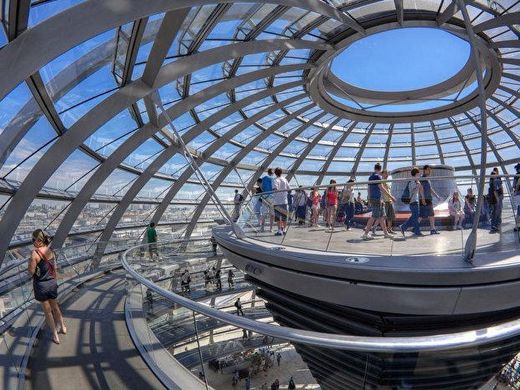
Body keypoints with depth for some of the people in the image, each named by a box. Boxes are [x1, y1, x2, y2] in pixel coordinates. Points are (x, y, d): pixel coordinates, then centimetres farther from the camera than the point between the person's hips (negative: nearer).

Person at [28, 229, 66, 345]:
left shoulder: (35, 253, -20)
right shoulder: (51, 251, -2)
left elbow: (31, 272, -16)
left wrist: (29, 262, 1)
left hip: (41, 285, -5)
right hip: (52, 283, 5)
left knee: (47, 310, 11)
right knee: (55, 307, 24)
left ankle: (55, 335, 22)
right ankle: (62, 327, 39)